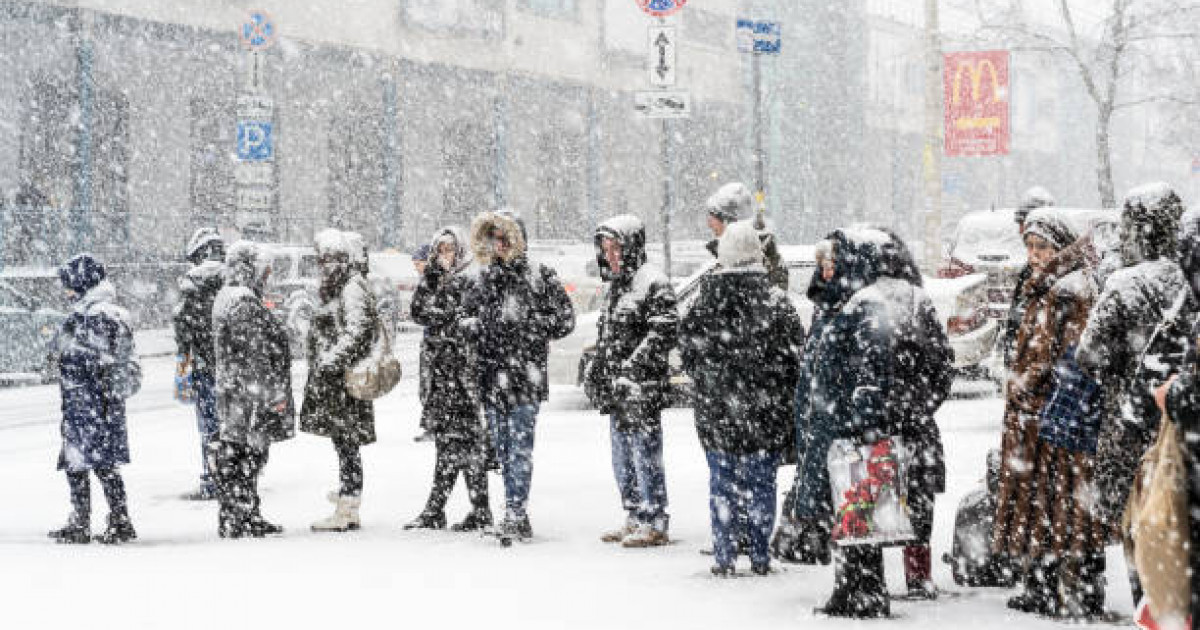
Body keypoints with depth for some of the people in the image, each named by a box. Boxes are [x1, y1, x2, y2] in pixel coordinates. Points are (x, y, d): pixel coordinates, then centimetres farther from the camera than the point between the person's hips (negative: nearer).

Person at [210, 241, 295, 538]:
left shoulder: (227, 299, 16)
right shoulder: (244, 304, -18)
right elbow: (257, 354, -21)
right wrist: (274, 393, -17)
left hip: (235, 392, 11)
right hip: (249, 394, -11)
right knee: (246, 452, -5)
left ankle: (248, 515, 22)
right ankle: (235, 520, -2)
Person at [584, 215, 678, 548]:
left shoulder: (652, 283, -10)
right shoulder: (615, 284, 18)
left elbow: (665, 331, -18)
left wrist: (635, 364, -22)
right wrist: (596, 367, 20)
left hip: (643, 387, -9)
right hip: (616, 389, 9)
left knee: (646, 454, -7)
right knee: (623, 457, 13)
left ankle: (655, 523, -2)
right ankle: (635, 518, 22)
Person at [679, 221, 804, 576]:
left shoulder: (705, 303, -4)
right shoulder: (777, 303, -9)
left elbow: (687, 352, 5)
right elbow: (796, 357, -4)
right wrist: (785, 397, 9)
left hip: (716, 413, 1)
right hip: (766, 413, -1)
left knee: (722, 484, 9)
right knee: (761, 483, 9)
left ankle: (724, 558, 9)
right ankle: (760, 557, 13)